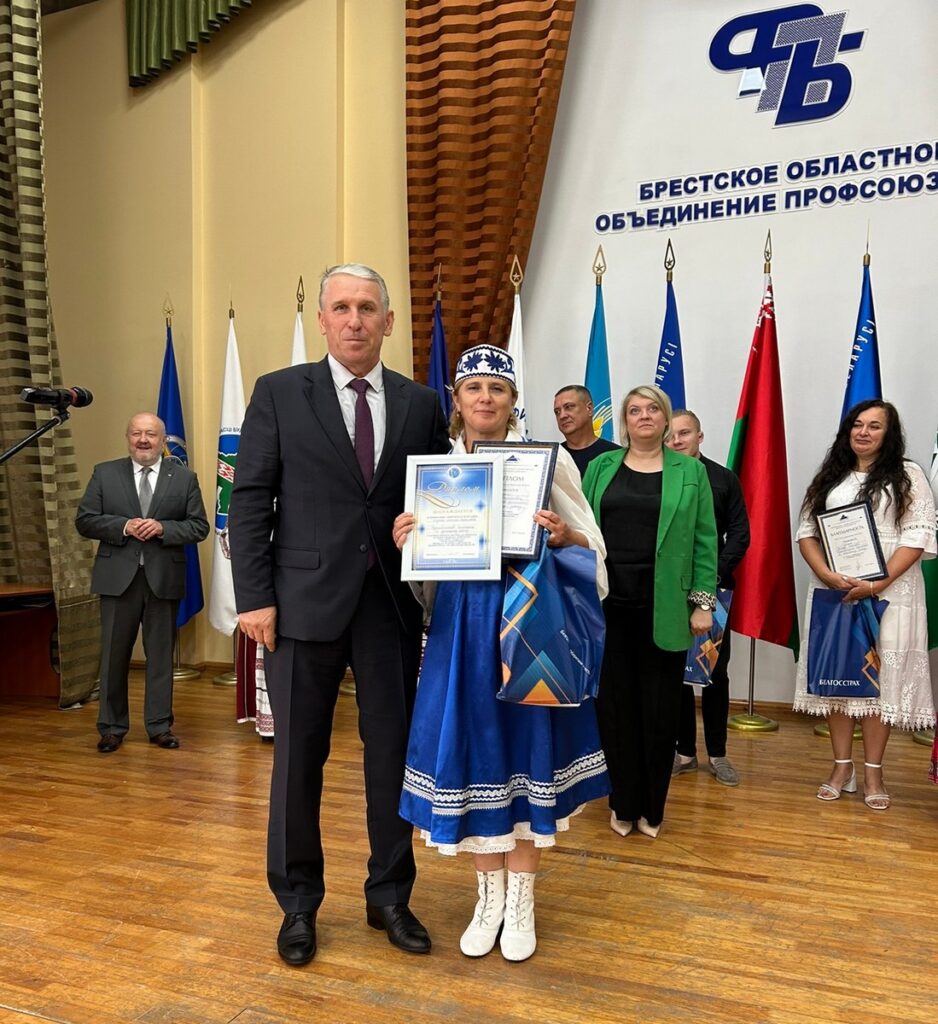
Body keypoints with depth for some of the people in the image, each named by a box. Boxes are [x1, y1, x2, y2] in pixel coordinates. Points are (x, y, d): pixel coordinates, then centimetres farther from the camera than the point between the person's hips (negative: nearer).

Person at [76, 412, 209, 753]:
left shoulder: (184, 477, 4)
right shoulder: (104, 473, 5)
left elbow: (199, 527, 1)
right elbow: (84, 520, 2)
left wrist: (163, 528, -15)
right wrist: (123, 526, -14)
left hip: (164, 578, 0)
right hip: (118, 577, 0)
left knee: (161, 654, 8)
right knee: (114, 655, 7)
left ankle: (159, 726, 19)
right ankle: (112, 726, 21)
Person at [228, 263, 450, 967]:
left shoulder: (421, 405, 7)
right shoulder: (279, 393, 1)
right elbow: (250, 501, -2)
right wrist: (254, 596, -8)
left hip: (391, 603, 2)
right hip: (305, 603, -2)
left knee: (394, 754, 11)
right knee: (298, 758, 9)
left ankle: (390, 897, 31)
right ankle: (298, 904, 30)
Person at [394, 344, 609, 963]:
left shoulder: (548, 459, -2)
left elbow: (593, 545, 0)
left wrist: (563, 536, -20)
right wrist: (403, 541, -9)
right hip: (459, 623, 2)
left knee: (524, 750, 7)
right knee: (471, 750, 8)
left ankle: (521, 900, 28)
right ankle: (490, 894, 30)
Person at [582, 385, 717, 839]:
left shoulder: (690, 471, 4)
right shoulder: (600, 467, 9)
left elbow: (704, 540, 2)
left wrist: (704, 602, -4)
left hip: (664, 608, -1)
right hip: (609, 604, 1)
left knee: (660, 708, 6)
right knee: (615, 704, 6)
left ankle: (652, 808, 23)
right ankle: (623, 805, 22)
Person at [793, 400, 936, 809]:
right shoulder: (829, 477, 13)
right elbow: (806, 531, 7)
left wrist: (878, 584, -17)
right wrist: (827, 575, -11)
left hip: (889, 593, -3)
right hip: (832, 592, 3)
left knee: (879, 677, 0)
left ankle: (873, 772, 11)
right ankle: (842, 766, 17)